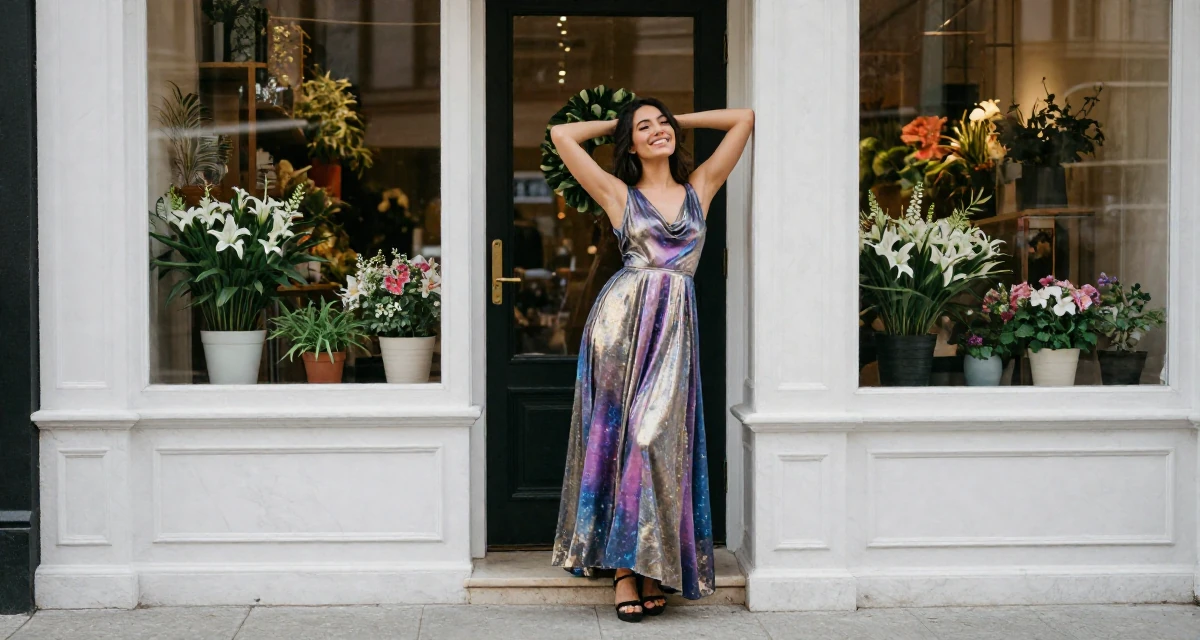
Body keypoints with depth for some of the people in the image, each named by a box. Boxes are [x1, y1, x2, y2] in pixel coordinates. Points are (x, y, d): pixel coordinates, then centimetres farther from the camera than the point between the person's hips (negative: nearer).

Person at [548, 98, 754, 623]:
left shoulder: (699, 188, 15)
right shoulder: (618, 193, 9)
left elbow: (743, 119, 18)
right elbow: (561, 134, 6)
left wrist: (681, 121, 22)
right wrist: (615, 123, 18)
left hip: (675, 324, 2)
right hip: (623, 318, -2)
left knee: (662, 439, 0)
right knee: (620, 435, -1)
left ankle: (652, 566, 7)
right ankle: (623, 569, 3)